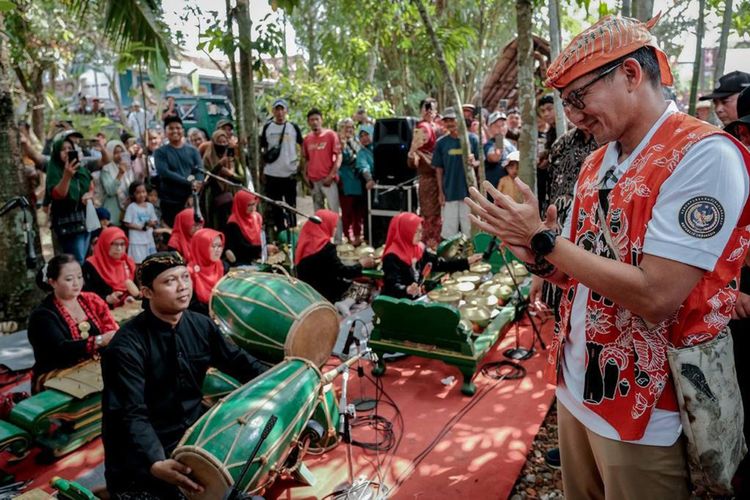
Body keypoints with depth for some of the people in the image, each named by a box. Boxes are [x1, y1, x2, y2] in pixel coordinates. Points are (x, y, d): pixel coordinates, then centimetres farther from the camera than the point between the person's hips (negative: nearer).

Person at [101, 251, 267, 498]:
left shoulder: (201, 325, -2)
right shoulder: (126, 347, -19)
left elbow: (238, 361, 8)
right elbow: (131, 415, -26)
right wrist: (156, 464, -41)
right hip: (142, 455, -5)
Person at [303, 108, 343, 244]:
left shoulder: (330, 134, -2)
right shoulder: (307, 139, 11)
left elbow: (338, 157, -6)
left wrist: (331, 175, -13)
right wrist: (306, 176, 7)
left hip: (328, 180, -5)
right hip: (313, 181, 5)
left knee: (333, 211, -7)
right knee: (318, 212, 13)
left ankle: (337, 241, -3)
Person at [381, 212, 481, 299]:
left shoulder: (418, 248, 5)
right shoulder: (392, 257, -18)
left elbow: (440, 264, 8)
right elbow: (393, 286, -25)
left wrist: (467, 261, 2)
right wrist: (407, 290, -48)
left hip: (418, 299, 8)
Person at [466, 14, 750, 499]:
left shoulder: (704, 155, -19)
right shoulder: (597, 163, 6)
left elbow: (655, 297, -27)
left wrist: (544, 239, -20)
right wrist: (538, 255, -10)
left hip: (644, 410, -7)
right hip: (575, 385, 7)